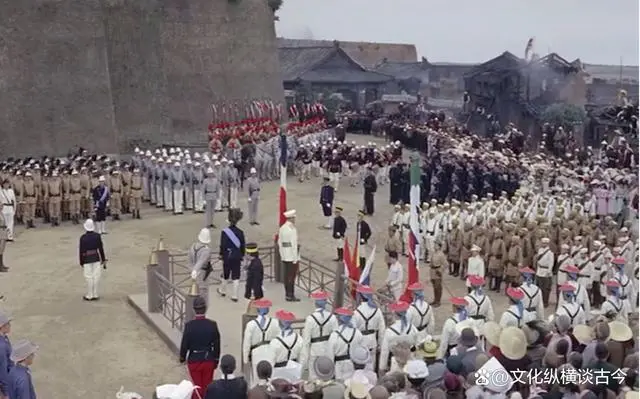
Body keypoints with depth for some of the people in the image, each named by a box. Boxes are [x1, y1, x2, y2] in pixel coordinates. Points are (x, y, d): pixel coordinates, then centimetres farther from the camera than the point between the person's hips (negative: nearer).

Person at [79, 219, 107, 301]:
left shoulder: (83, 237, -10)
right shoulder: (97, 236, -5)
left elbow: (81, 251, -5)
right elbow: (101, 249, -1)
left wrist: (81, 262, 6)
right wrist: (104, 260, 6)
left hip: (87, 260, -2)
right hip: (97, 259, 2)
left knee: (89, 277, 4)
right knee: (96, 277, 7)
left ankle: (89, 295, 10)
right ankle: (95, 295, 11)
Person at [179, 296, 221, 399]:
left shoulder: (189, 325, -17)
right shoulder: (212, 325, -13)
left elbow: (184, 344, -9)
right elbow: (217, 345, -5)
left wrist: (182, 358, 9)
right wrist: (216, 360, 9)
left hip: (194, 360, -1)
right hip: (209, 360, 1)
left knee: (198, 387, 14)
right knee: (207, 387, 16)